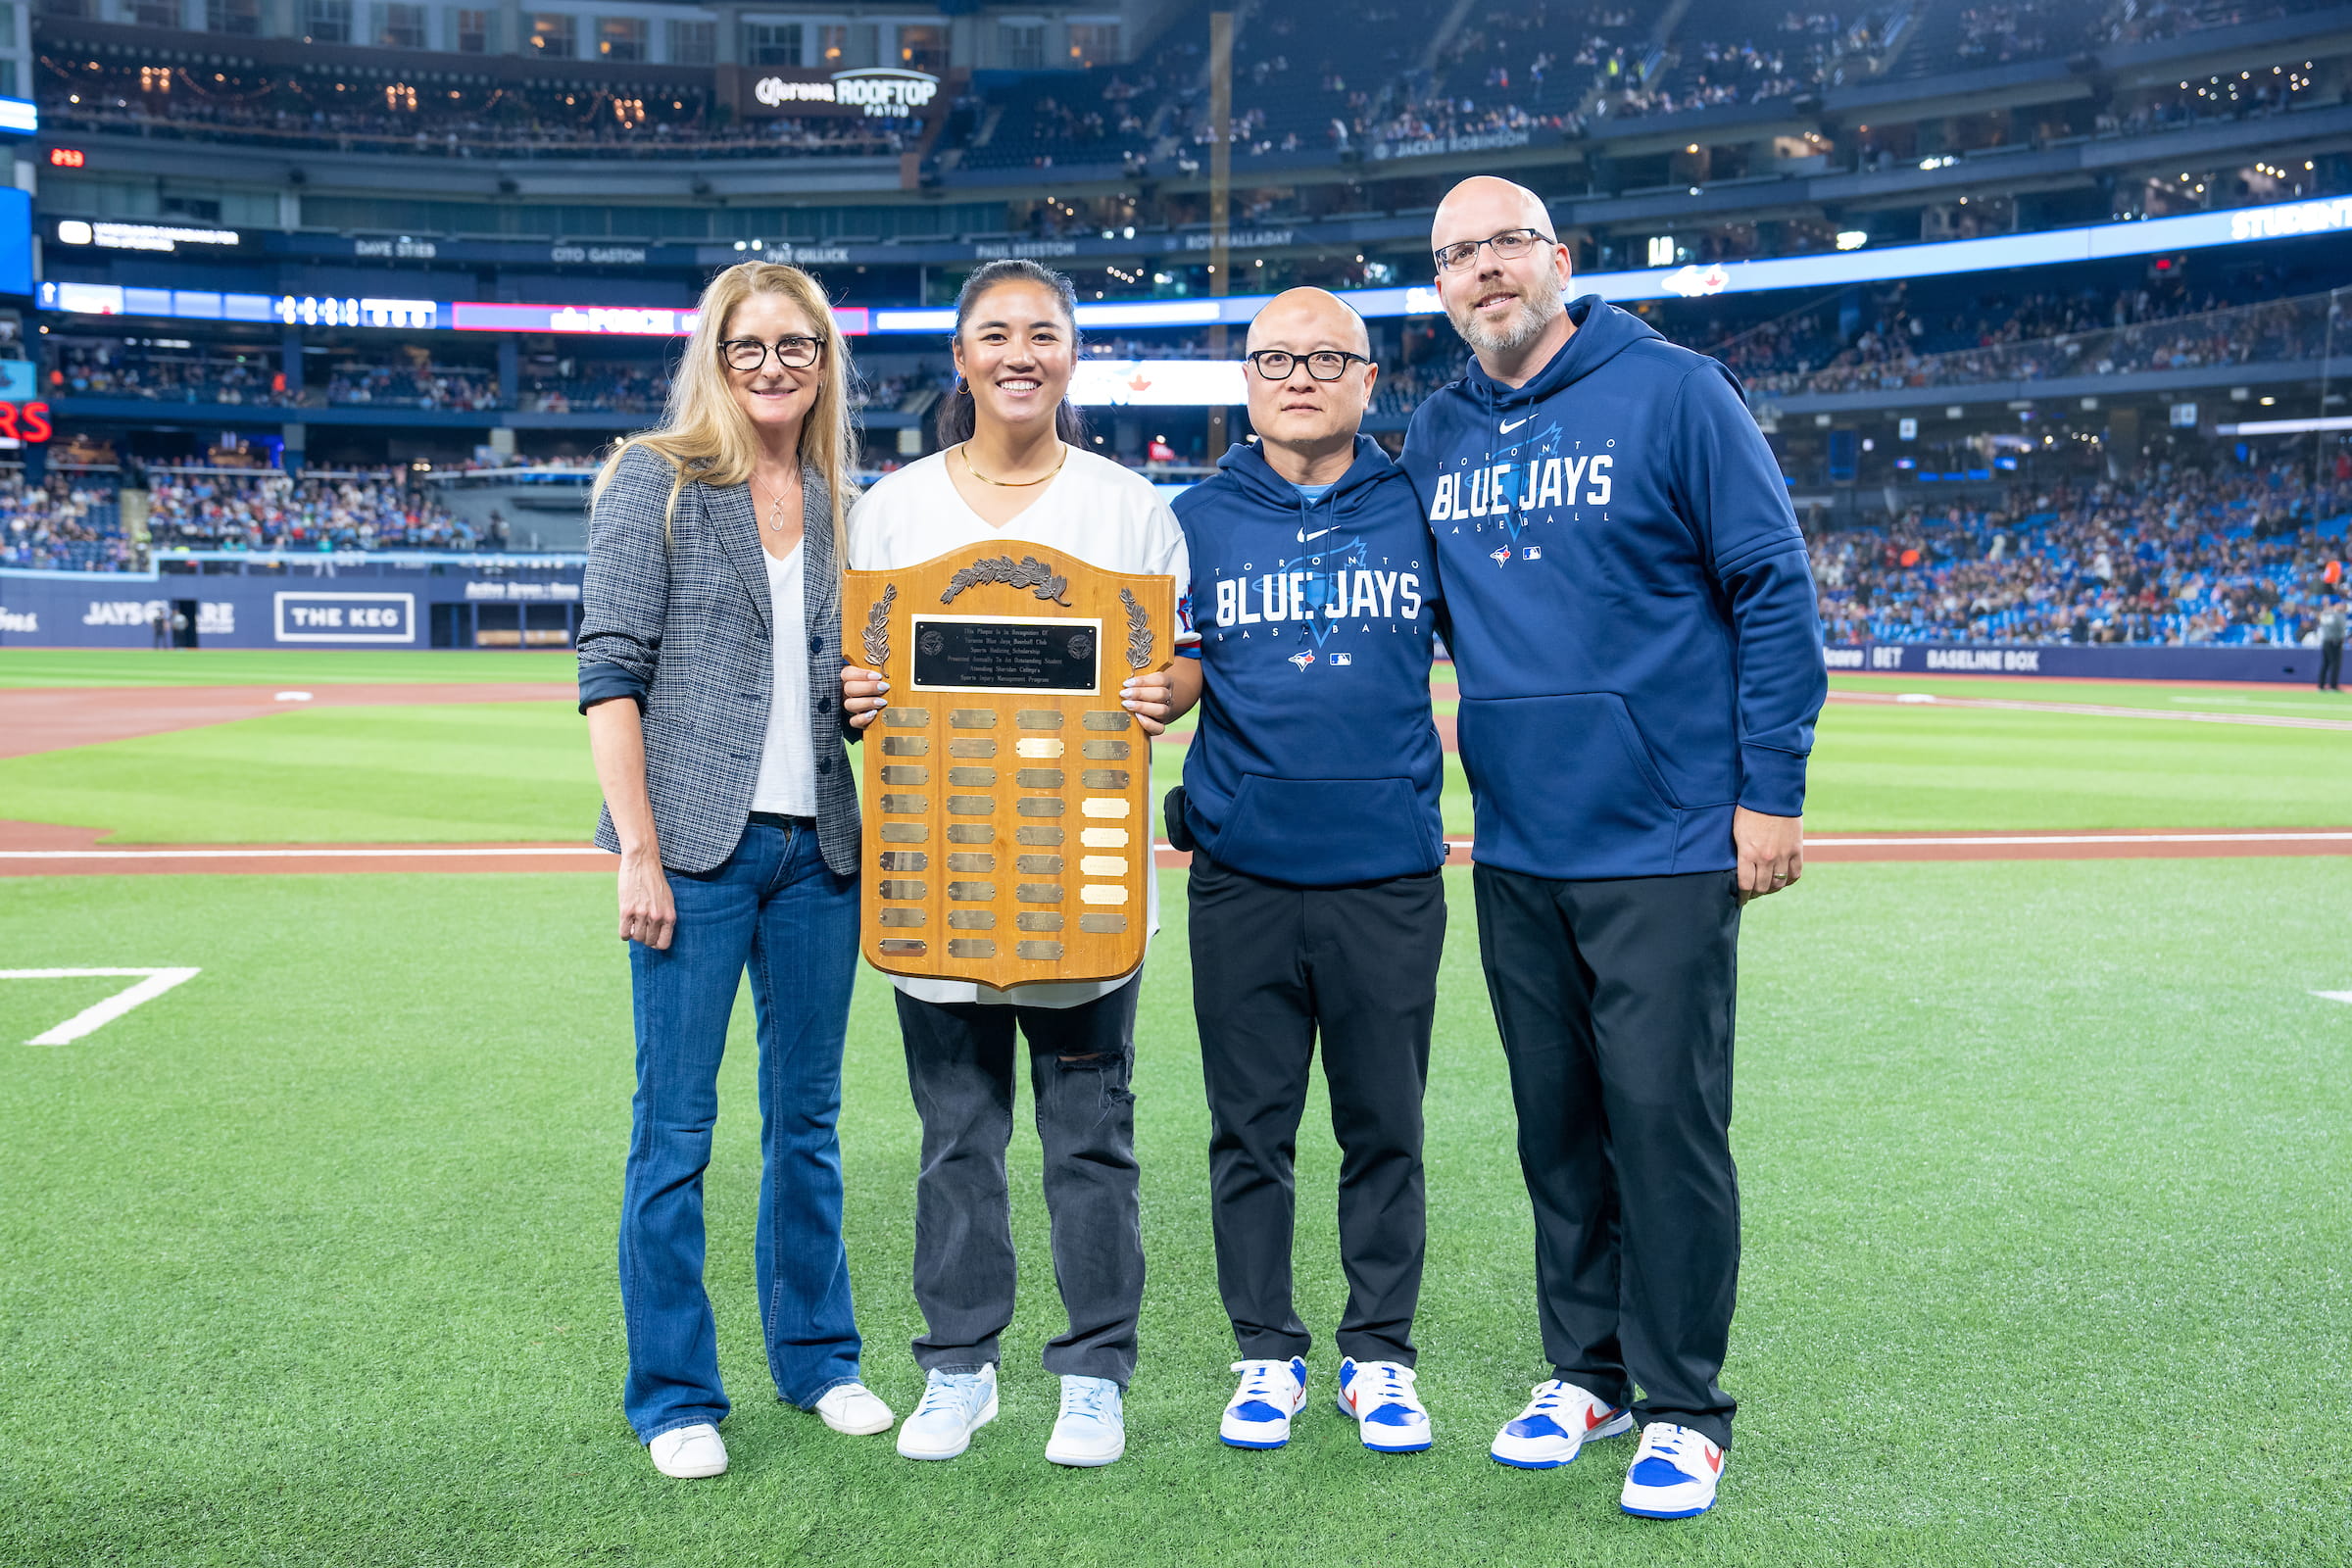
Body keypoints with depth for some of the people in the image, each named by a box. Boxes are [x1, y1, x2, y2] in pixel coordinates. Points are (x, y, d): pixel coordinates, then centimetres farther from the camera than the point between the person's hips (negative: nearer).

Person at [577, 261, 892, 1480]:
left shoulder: (842, 502, 13)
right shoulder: (654, 482, -1)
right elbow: (610, 673, -6)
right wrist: (639, 851, -13)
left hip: (817, 844, 5)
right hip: (696, 844, -4)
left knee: (807, 1116, 13)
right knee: (675, 1126, 1)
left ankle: (816, 1356, 27)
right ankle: (672, 1393, 14)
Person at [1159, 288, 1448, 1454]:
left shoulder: (1416, 510, 6)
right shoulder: (1197, 519, 6)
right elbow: (1162, 682, 8)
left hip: (1389, 876, 0)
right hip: (1242, 876, 0)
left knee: (1384, 1127, 8)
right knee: (1251, 1129, 8)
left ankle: (1379, 1352, 23)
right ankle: (1267, 1352, 23)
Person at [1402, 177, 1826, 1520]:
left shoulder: (1674, 393, -6)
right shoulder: (1436, 436, 10)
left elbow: (1775, 590, -6)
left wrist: (1773, 787, -10)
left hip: (1668, 847, -5)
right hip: (1515, 849, 5)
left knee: (1664, 1119, -1)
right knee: (1557, 1122, 13)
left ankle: (1684, 1406, 13)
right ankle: (1588, 1369, 28)